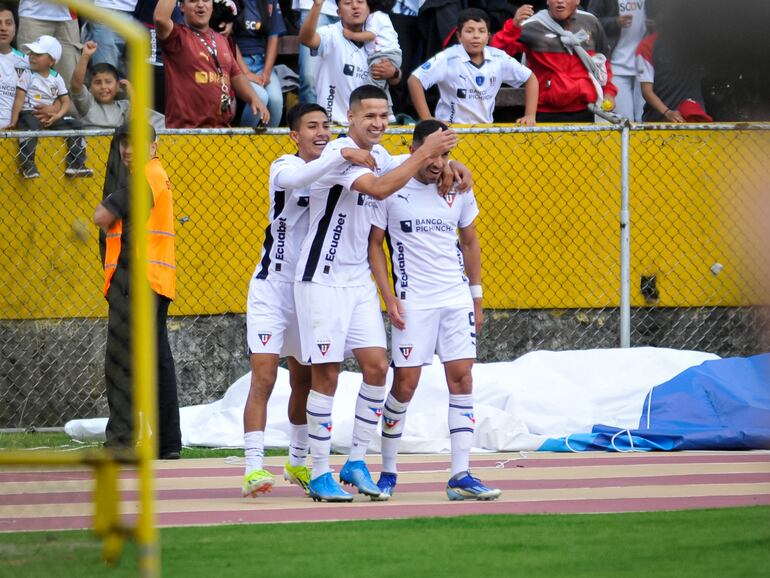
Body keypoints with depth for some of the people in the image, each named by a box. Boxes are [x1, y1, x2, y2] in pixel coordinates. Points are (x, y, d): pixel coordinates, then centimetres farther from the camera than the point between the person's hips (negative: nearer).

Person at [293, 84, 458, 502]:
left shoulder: (379, 155, 8)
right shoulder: (338, 153, -17)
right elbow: (379, 189, -31)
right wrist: (424, 153, -27)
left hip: (358, 278, 7)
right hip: (322, 278, -7)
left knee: (376, 366, -1)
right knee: (327, 374, -5)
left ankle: (357, 463, 9)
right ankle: (319, 475, 2)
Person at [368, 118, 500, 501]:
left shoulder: (458, 190, 6)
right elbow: (374, 244, 0)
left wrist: (476, 297, 14)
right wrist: (389, 297, -7)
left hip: (457, 298, 4)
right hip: (413, 300, -4)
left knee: (462, 380, -4)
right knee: (405, 384, -5)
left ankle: (460, 476, -4)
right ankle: (388, 471, 9)